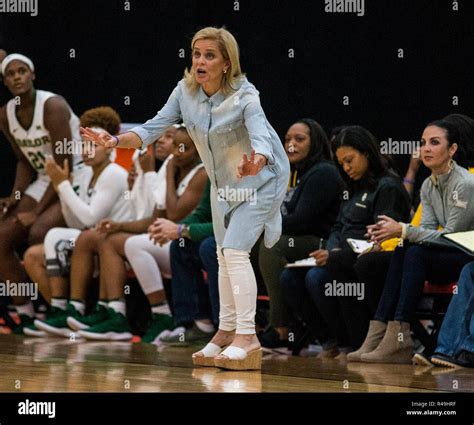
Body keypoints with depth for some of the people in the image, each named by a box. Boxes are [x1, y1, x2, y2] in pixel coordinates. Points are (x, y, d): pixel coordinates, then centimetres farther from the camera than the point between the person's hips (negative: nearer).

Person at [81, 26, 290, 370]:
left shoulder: (245, 97, -30)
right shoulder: (186, 91, -14)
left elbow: (261, 138, -45)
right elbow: (155, 128, -15)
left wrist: (255, 164, -67)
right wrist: (116, 141, -32)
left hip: (261, 180, -7)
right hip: (222, 183, 7)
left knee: (235, 250, -18)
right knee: (225, 256, 13)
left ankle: (248, 338, -18)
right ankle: (227, 332, 25)